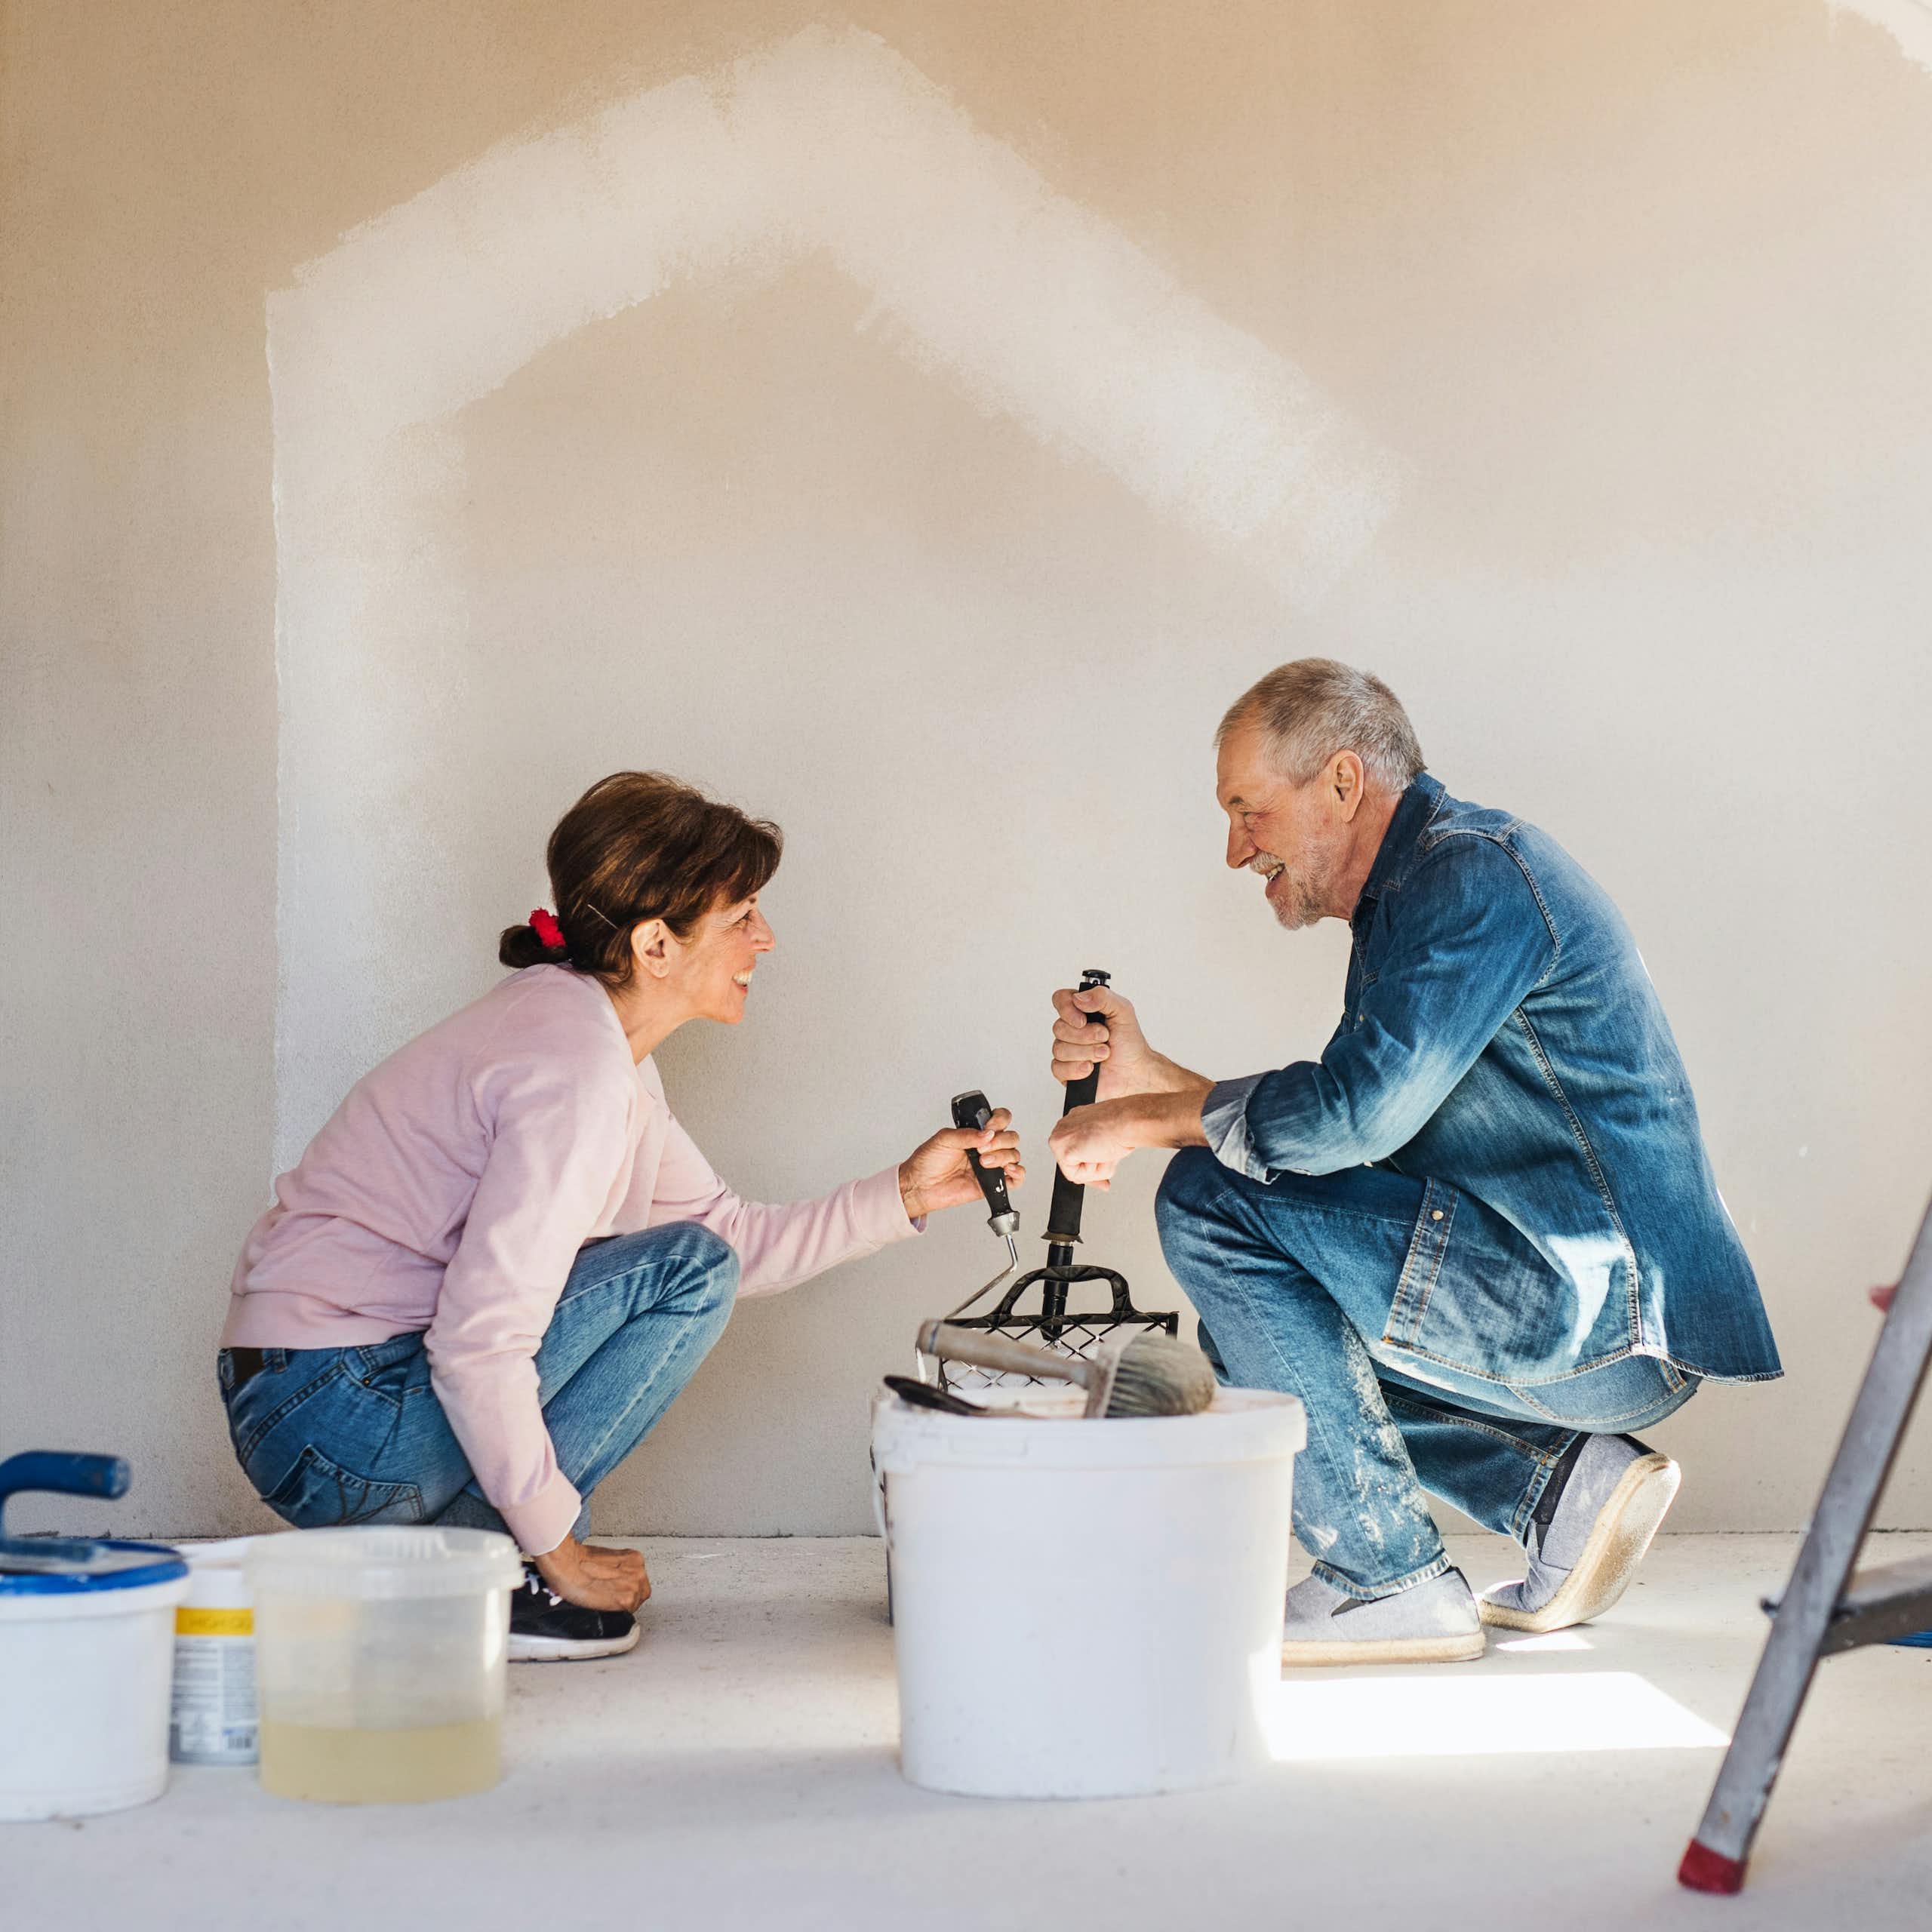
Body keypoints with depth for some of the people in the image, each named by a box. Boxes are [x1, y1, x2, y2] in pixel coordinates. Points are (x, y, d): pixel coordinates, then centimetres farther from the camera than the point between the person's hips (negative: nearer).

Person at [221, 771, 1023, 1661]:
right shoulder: (577, 1070, -20)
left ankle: (443, 1539, 12)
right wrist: (561, 1554, -17)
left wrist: (903, 1195, 6)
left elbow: (739, 1234, 15)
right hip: (333, 1423, -10)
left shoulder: (584, 1027, 11)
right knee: (687, 1271, -11)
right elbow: (478, 1345, -26)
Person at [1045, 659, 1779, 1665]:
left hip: (1603, 1313, -11)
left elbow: (1355, 1113, -22)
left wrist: (1144, 1120, -8)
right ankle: (1561, 1480, 8)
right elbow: (1352, 1129, 18)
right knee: (1259, 1322, 21)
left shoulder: (1475, 872, -12)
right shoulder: (1417, 894, 19)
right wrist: (1149, 1076, 9)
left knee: (1212, 1204, -14)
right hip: (1604, 1321, 11)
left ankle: (1387, 1581, -8)